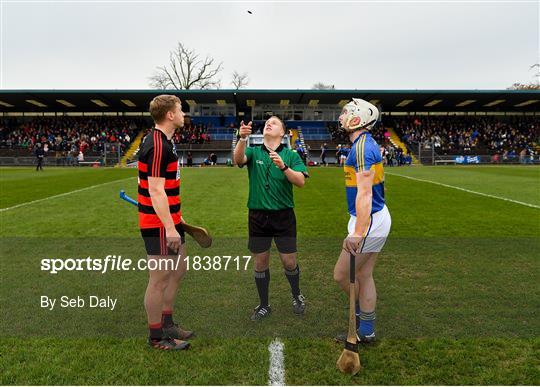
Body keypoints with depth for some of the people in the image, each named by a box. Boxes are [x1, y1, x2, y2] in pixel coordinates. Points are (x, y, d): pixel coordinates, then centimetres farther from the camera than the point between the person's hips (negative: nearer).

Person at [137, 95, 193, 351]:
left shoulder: (164, 141, 13)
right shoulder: (157, 145, -19)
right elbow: (156, 190, -24)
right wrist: (169, 228, -26)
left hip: (170, 220, 10)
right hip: (159, 225, -10)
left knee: (178, 271, 19)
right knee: (160, 279, 2)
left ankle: (166, 322, 35)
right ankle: (156, 337, 20)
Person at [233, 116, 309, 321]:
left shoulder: (291, 155, 1)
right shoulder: (253, 152, 4)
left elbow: (301, 181, -11)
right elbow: (238, 160, -18)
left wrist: (283, 166, -26)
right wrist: (242, 139, -36)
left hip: (283, 215, -1)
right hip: (258, 216, 1)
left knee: (289, 262, 4)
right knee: (260, 264, 9)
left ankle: (297, 296, 34)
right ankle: (264, 305, 28)